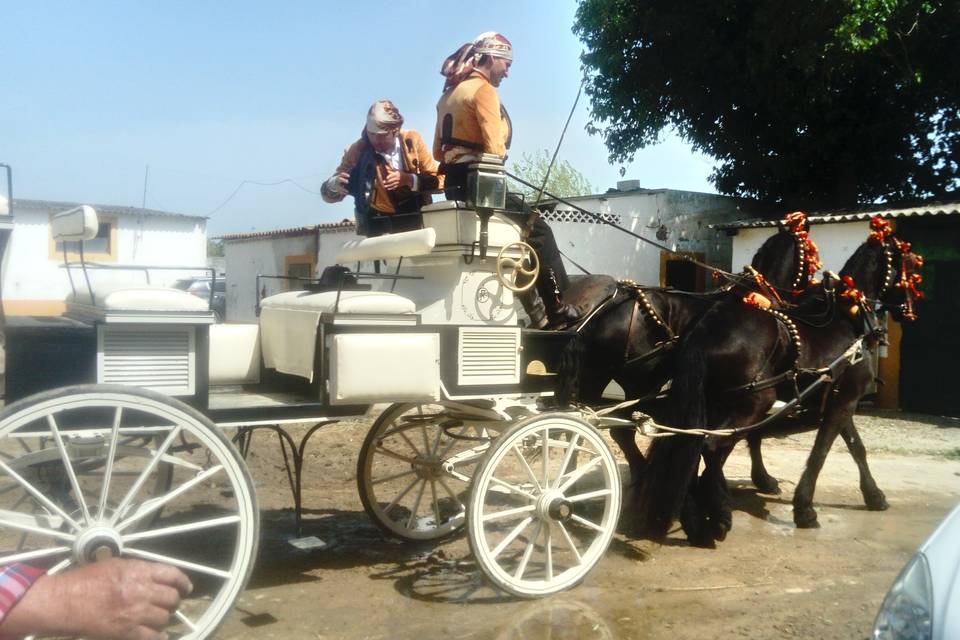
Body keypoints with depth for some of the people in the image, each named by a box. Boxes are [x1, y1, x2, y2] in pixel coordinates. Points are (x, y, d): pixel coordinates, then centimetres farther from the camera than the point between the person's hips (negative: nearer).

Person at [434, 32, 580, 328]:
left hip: (454, 184, 9)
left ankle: (538, 315, 12)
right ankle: (555, 308, -2)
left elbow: (438, 151, 22)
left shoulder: (448, 94, 21)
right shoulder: (484, 90, -8)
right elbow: (494, 147, -17)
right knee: (538, 230, -1)